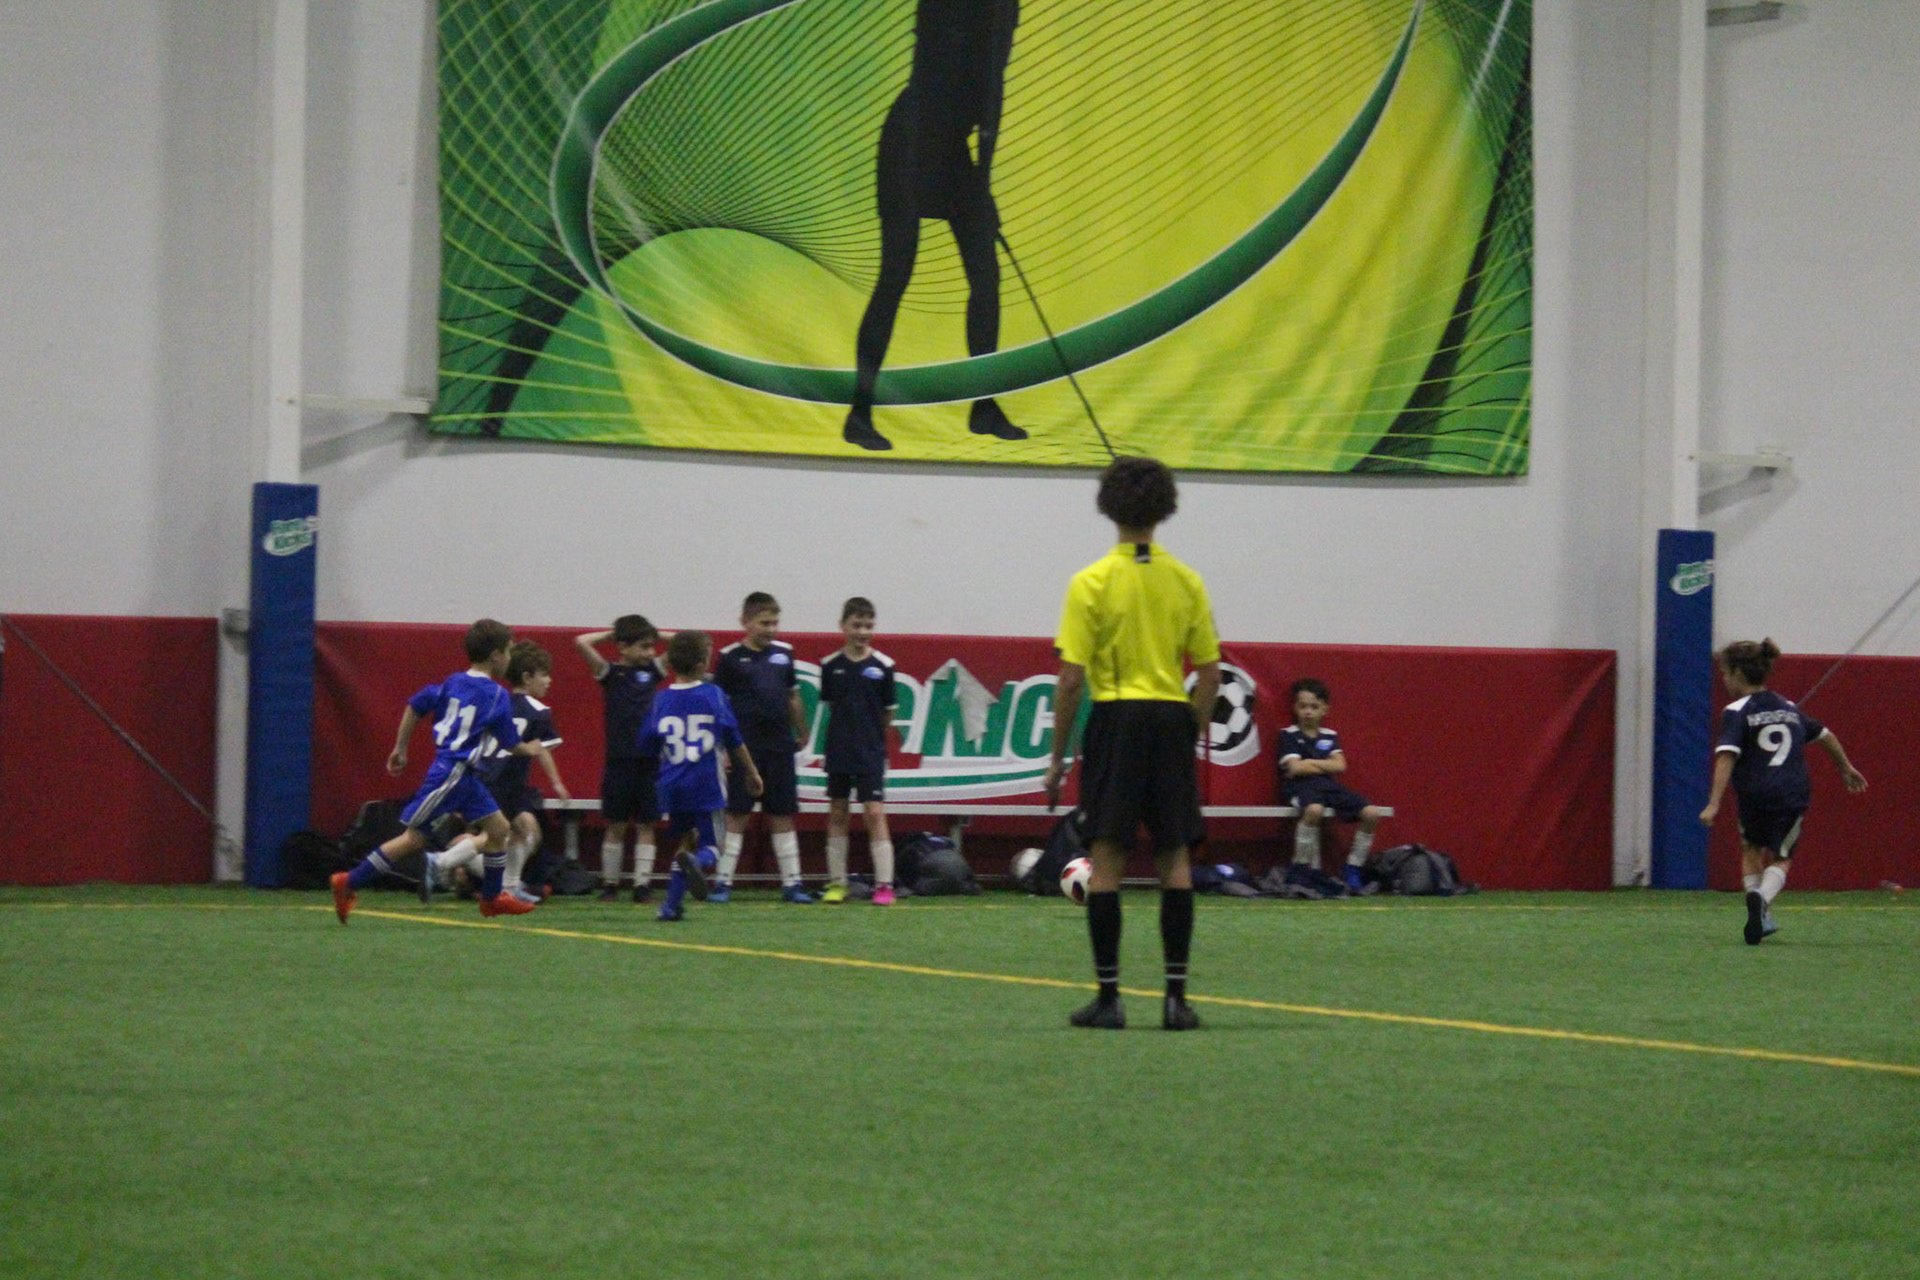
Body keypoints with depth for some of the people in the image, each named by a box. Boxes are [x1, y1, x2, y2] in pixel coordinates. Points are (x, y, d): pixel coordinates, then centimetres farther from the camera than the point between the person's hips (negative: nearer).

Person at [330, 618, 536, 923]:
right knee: (414, 838, -5)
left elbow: (415, 706, 11)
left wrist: (400, 749, 19)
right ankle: (349, 884, -2)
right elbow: (511, 744, -5)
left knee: (498, 829, 14)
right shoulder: (497, 696, -12)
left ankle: (492, 897, 24)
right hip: (451, 773, -9)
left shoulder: (454, 682, 8)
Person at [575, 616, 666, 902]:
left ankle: (643, 883, 4)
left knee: (645, 825, 3)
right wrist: (611, 635, 1)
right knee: (616, 825, 4)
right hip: (619, 758, -2)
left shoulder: (652, 671, 9)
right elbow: (582, 642, -12)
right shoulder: (610, 673, 0)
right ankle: (610, 883, 11)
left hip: (649, 760, 2)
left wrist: (656, 636, 10)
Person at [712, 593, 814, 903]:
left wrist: (801, 734, 18)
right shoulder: (731, 657, -3)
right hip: (745, 747, -4)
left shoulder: (783, 653, 9)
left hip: (779, 747, 4)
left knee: (783, 816, 7)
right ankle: (724, 882, 2)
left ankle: (791, 882, 9)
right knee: (737, 816, -2)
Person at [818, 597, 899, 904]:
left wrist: (872, 737, 6)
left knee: (875, 814, -8)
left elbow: (888, 713, 5)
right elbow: (830, 706, 10)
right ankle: (837, 882, 16)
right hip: (838, 751, 2)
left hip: (871, 753, -2)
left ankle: (884, 884, -8)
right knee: (837, 814, 8)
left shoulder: (882, 666, -3)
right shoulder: (831, 665, 1)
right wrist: (846, 732, 5)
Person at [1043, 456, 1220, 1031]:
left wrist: (1058, 755, 0)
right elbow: (1209, 675, 6)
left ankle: (1108, 996, -1)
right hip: (1172, 721, 3)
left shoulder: (1092, 583, -4)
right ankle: (1176, 995, 3)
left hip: (1115, 719, -3)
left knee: (1106, 859, 0)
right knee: (1174, 861, 6)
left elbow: (1072, 679, -7)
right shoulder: (1187, 582, 5)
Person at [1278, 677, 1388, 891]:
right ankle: (1300, 868, -25)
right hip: (1301, 786, -5)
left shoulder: (1329, 736, 20)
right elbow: (1295, 768, -8)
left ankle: (1353, 871, -3)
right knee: (1314, 810, -43)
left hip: (1330, 786, 5)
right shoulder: (1289, 735, 6)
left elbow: (1340, 766, 5)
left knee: (1371, 813, -17)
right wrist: (1324, 766, 1)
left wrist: (1310, 763, -1)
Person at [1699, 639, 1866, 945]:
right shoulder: (1788, 708, 15)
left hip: (1754, 794, -3)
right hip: (1794, 795, 3)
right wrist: (1846, 768, 44)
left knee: (1751, 849, 25)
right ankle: (1762, 898, -17)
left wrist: (1714, 804, -21)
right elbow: (1825, 735, 27)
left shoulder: (1736, 712, -2)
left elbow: (1727, 757, -15)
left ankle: (1758, 905, 17)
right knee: (1780, 859, 13)